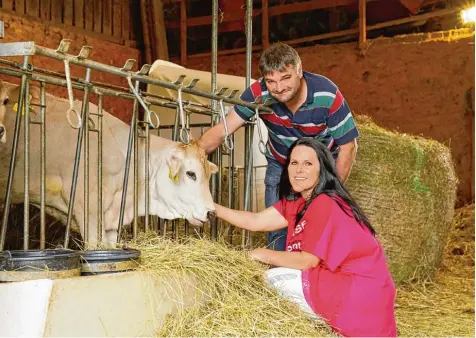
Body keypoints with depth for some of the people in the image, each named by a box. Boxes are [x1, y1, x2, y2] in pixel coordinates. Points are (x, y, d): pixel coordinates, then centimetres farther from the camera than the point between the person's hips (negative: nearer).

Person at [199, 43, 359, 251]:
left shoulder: (328, 96, -32)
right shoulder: (258, 94, -28)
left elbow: (348, 145, -20)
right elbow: (222, 131, -30)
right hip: (279, 166, 2)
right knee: (277, 230, 2)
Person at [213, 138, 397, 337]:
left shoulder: (326, 205, -20)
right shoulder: (297, 201, 8)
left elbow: (308, 260, -18)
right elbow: (255, 221, 4)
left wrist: (265, 255, -6)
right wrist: (212, 207, -2)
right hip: (338, 279, 9)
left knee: (275, 280, -10)